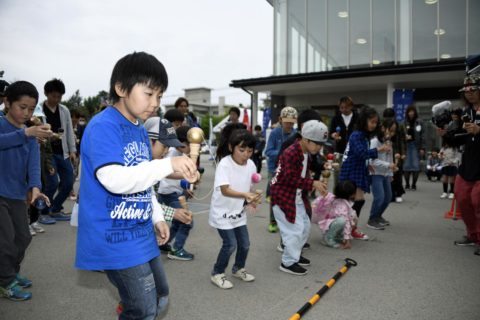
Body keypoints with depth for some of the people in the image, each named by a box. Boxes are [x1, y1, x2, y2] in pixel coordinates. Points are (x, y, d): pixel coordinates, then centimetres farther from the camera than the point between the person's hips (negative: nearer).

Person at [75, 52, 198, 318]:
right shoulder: (103, 126, -17)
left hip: (141, 233, 9)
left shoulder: (140, 129, 10)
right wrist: (168, 165, -32)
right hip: (115, 238, -9)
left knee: (159, 297, 22)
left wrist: (157, 217, 14)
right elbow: (115, 180, -30)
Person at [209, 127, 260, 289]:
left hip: (239, 212, 6)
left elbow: (248, 188, 4)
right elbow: (225, 190, -30)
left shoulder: (251, 165, -5)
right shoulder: (224, 164, -24)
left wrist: (251, 199, -15)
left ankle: (238, 269, 38)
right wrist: (245, 195, -42)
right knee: (230, 244, -7)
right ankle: (217, 274, 16)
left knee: (245, 244, 11)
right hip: (222, 213, -6)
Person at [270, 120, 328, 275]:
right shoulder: (291, 153, -25)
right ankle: (288, 262, 9)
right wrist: (313, 183, -26)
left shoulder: (306, 154, 6)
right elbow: (291, 179, -27)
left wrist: (315, 184, -2)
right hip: (283, 196, -10)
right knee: (295, 229, -7)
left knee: (305, 226, 16)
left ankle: (294, 254, 34)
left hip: (297, 196, 10)